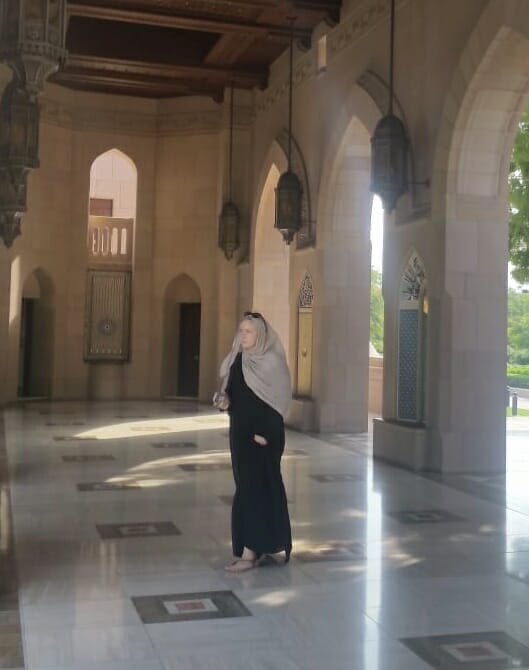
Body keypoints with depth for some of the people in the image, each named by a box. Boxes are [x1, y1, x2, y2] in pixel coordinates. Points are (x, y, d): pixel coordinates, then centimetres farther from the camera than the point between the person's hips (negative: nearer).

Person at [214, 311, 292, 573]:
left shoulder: (271, 361, -12)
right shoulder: (238, 359, 9)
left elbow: (278, 400, -14)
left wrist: (265, 433, -18)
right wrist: (225, 400, -6)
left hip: (262, 434, -8)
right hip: (240, 431, 8)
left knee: (253, 488, -7)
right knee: (247, 485, 12)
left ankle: (250, 552, -2)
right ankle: (264, 544, 23)